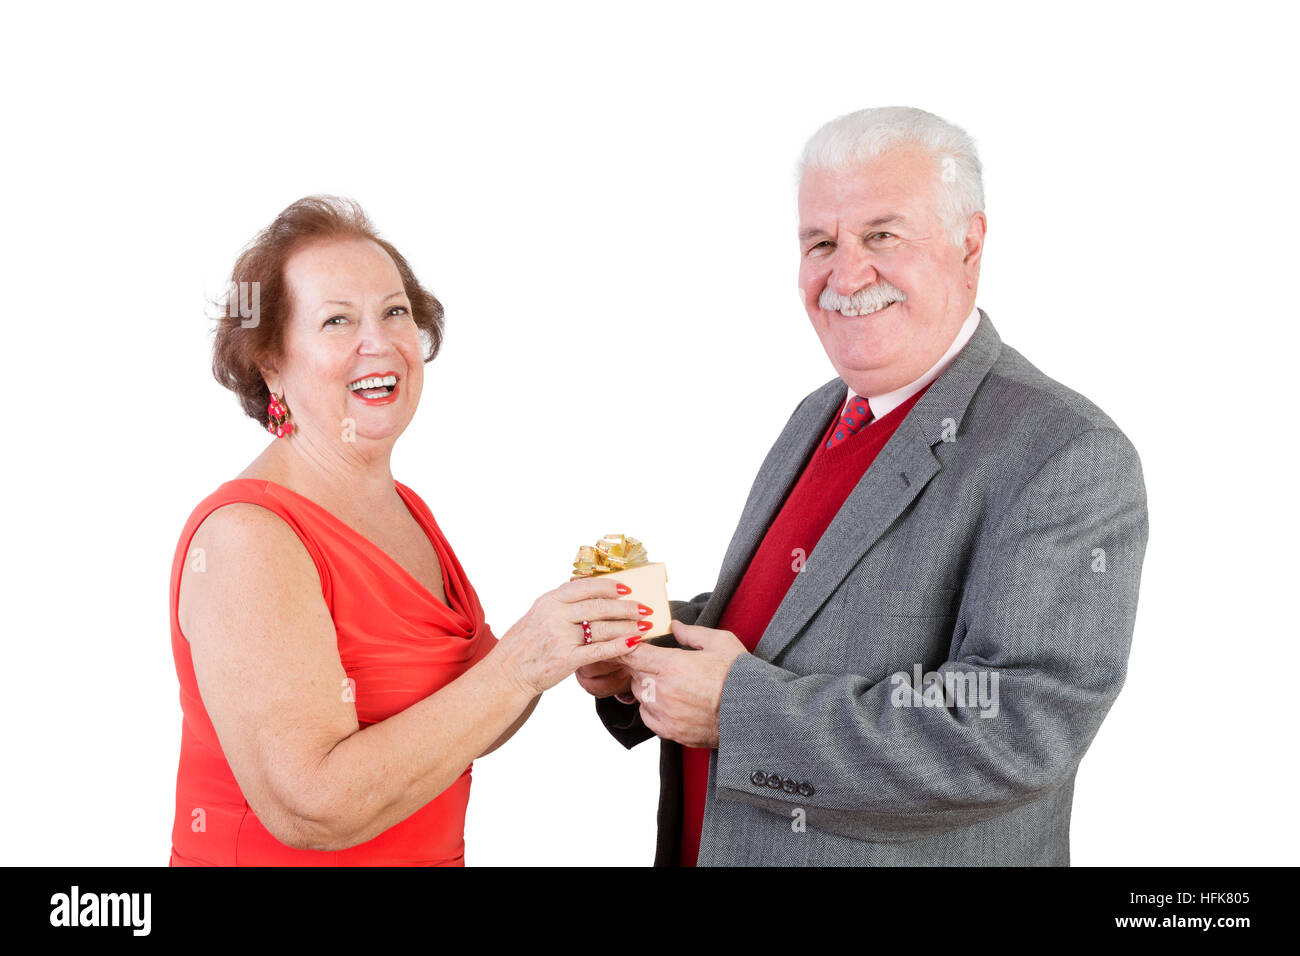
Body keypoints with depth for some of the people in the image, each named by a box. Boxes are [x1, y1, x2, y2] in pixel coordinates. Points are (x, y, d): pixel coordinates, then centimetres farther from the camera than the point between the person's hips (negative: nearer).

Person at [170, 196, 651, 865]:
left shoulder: (407, 509, 2)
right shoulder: (244, 538, -22)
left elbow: (439, 739, 6)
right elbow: (312, 806, -29)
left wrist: (561, 647, -10)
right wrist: (517, 663, -28)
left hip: (427, 855, 7)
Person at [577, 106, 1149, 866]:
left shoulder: (1069, 458, -20)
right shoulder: (819, 418, 4)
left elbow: (1018, 728, -27)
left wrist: (740, 707, -25)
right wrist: (639, 659, -6)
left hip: (920, 853, -6)